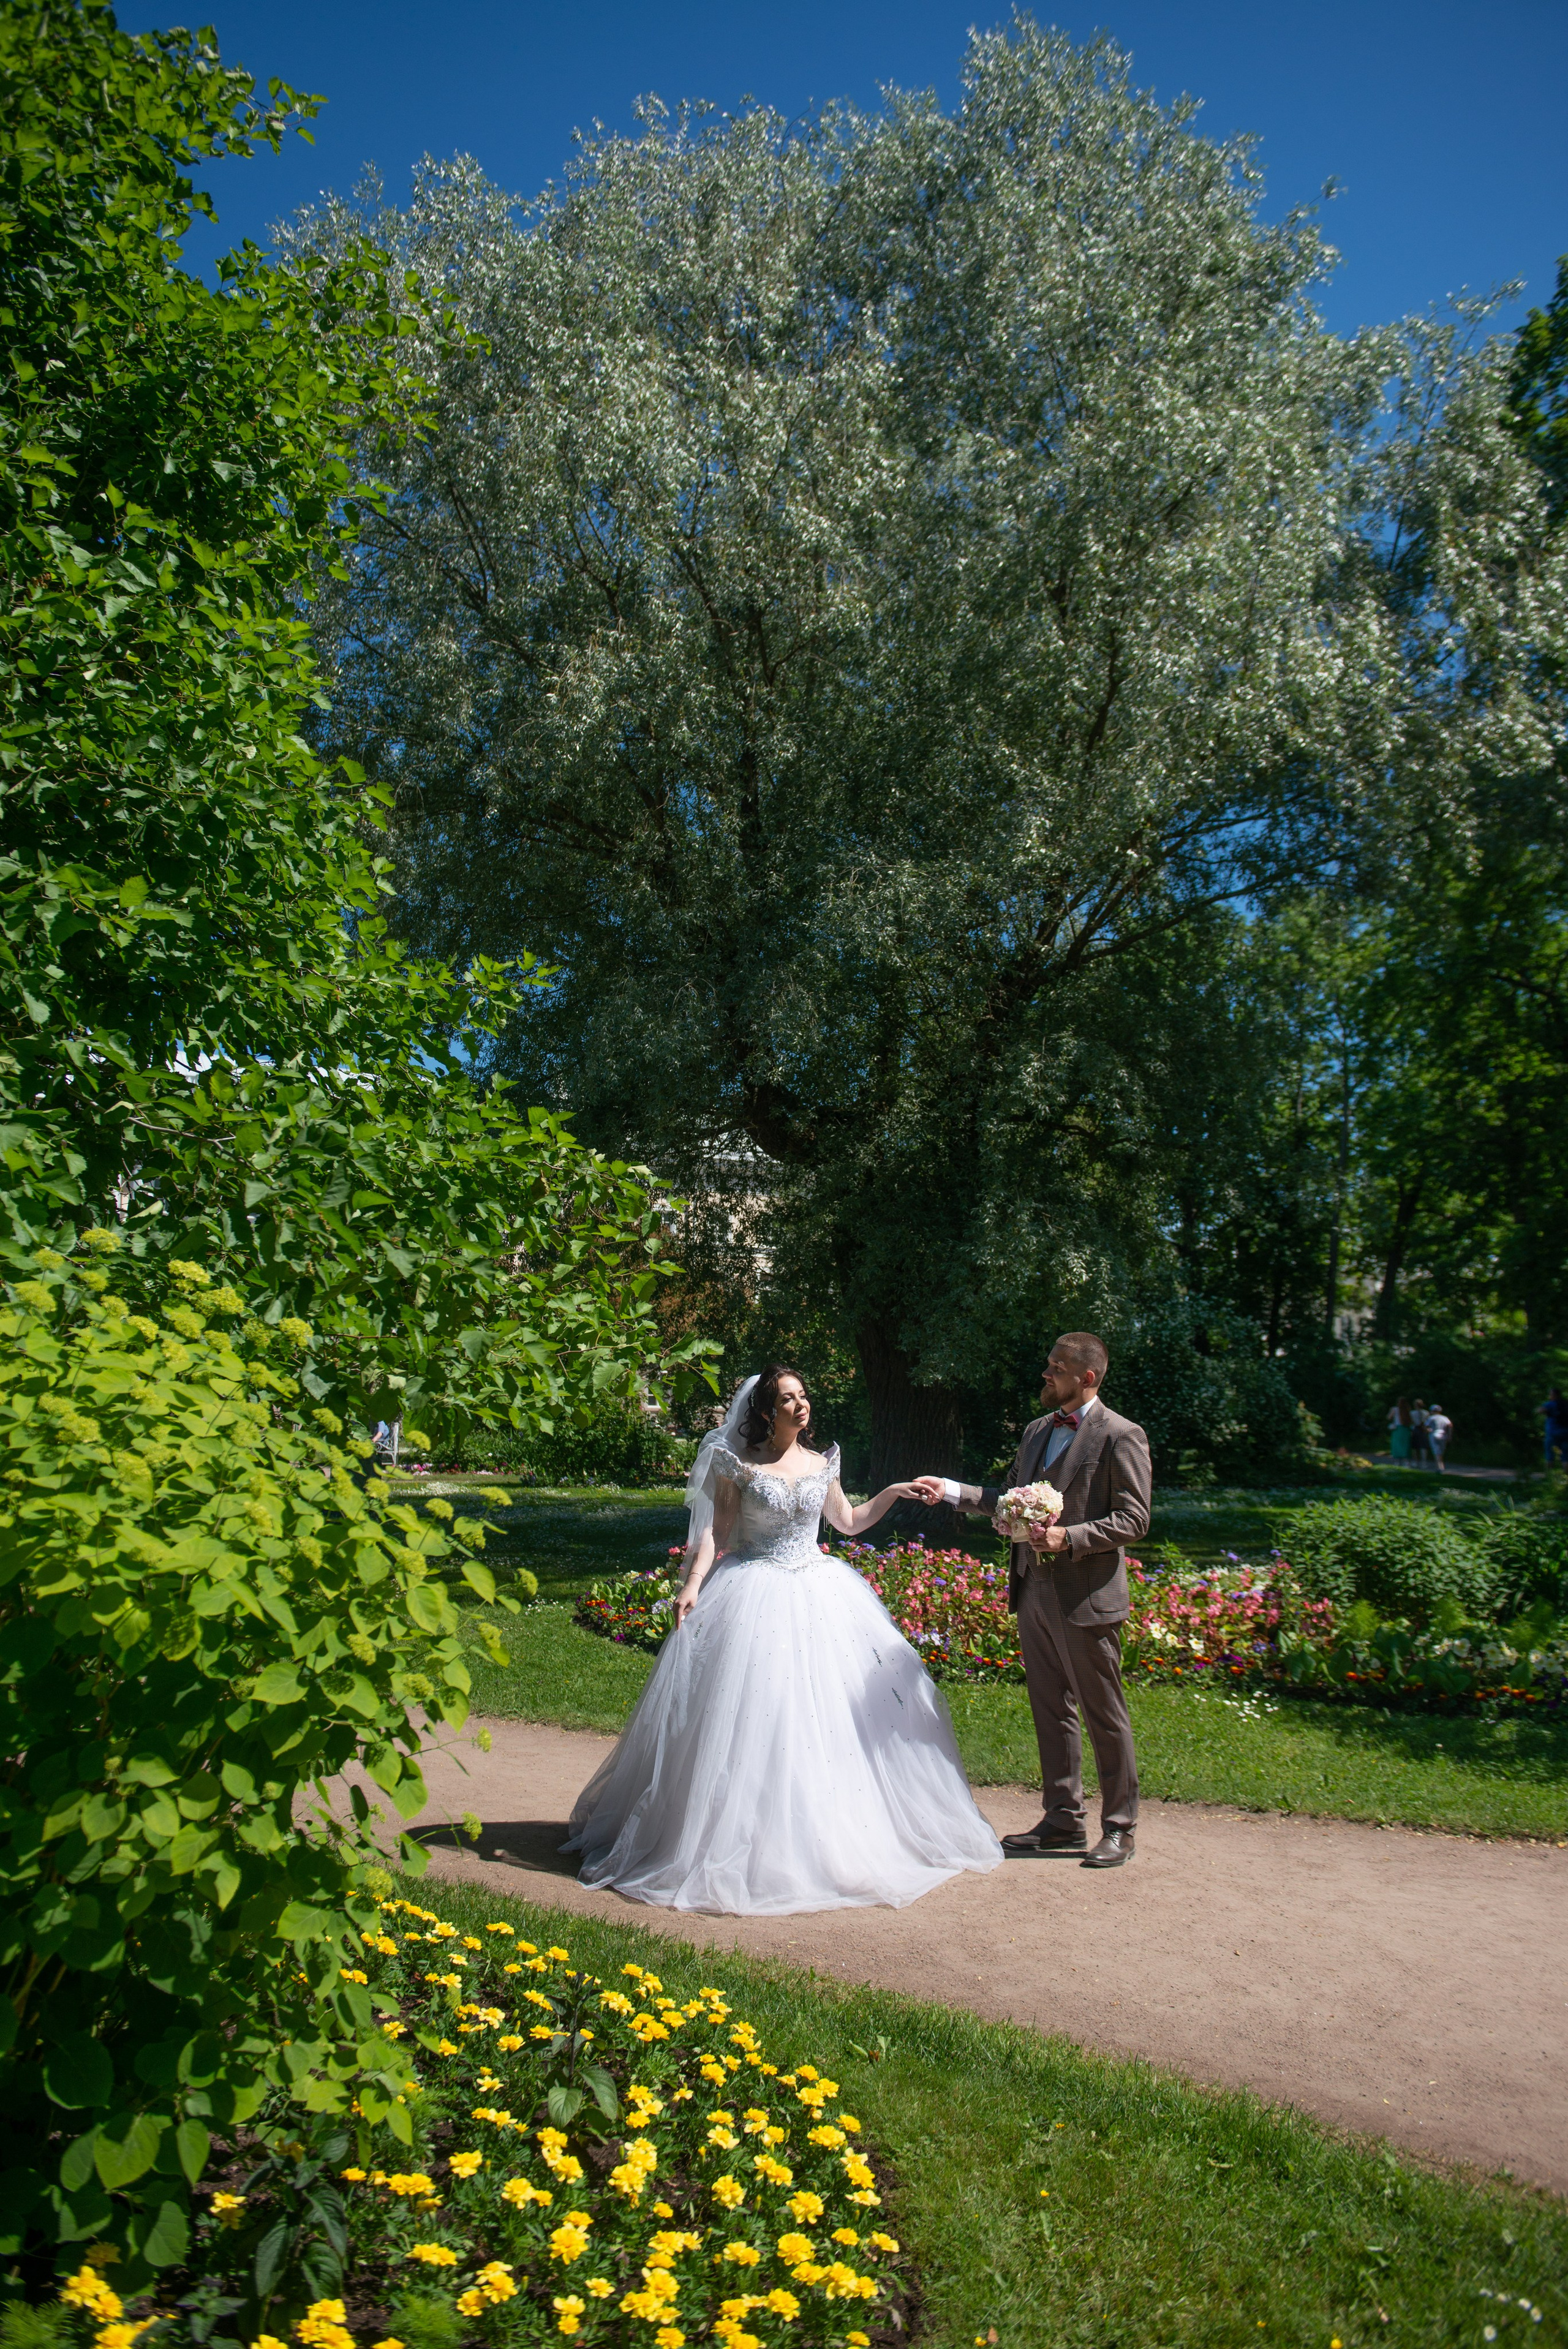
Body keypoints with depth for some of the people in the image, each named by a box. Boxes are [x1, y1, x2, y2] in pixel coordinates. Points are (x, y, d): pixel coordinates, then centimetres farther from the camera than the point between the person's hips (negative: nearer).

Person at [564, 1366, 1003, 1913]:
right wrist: (693, 1584, -17)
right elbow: (717, 1533, -4)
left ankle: (829, 1841, 16)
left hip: (820, 1597, 4)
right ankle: (747, 1842, 5)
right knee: (751, 1718, -6)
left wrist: (892, 1493, 10)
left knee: (830, 1716, 3)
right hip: (755, 1598, -4)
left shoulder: (822, 1464, 9)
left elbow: (848, 1523, 20)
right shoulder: (740, 1466, -3)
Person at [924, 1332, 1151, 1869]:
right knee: (1051, 1711, 15)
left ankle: (1118, 1829, 18)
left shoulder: (1121, 1437, -10)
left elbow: (1132, 1520, -13)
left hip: (1086, 1600, -7)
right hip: (1034, 1593, 7)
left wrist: (1069, 1538, -23)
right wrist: (951, 1490, 11)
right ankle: (1064, 1821, 27)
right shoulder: (1036, 1431, 14)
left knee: (1104, 1716, 5)